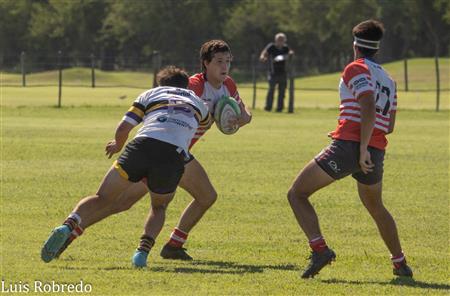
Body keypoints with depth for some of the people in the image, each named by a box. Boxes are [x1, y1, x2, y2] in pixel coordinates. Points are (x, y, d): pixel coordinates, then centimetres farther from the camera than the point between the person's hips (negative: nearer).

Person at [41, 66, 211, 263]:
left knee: (102, 199, 7)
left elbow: (123, 128, 15)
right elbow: (206, 123, 58)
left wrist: (118, 146, 35)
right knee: (159, 207, 27)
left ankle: (67, 227, -22)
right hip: (174, 156, 1)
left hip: (142, 145, -1)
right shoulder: (197, 101, 33)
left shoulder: (152, 94, 27)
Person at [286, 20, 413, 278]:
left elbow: (368, 108, -17)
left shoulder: (356, 69, -2)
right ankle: (400, 264, 31)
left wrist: (362, 148, -20)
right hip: (376, 153, 7)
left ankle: (320, 249, -17)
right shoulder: (389, 80, 20)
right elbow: (389, 126, 22)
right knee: (376, 208, 30)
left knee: (297, 194, 0)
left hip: (348, 147, -7)